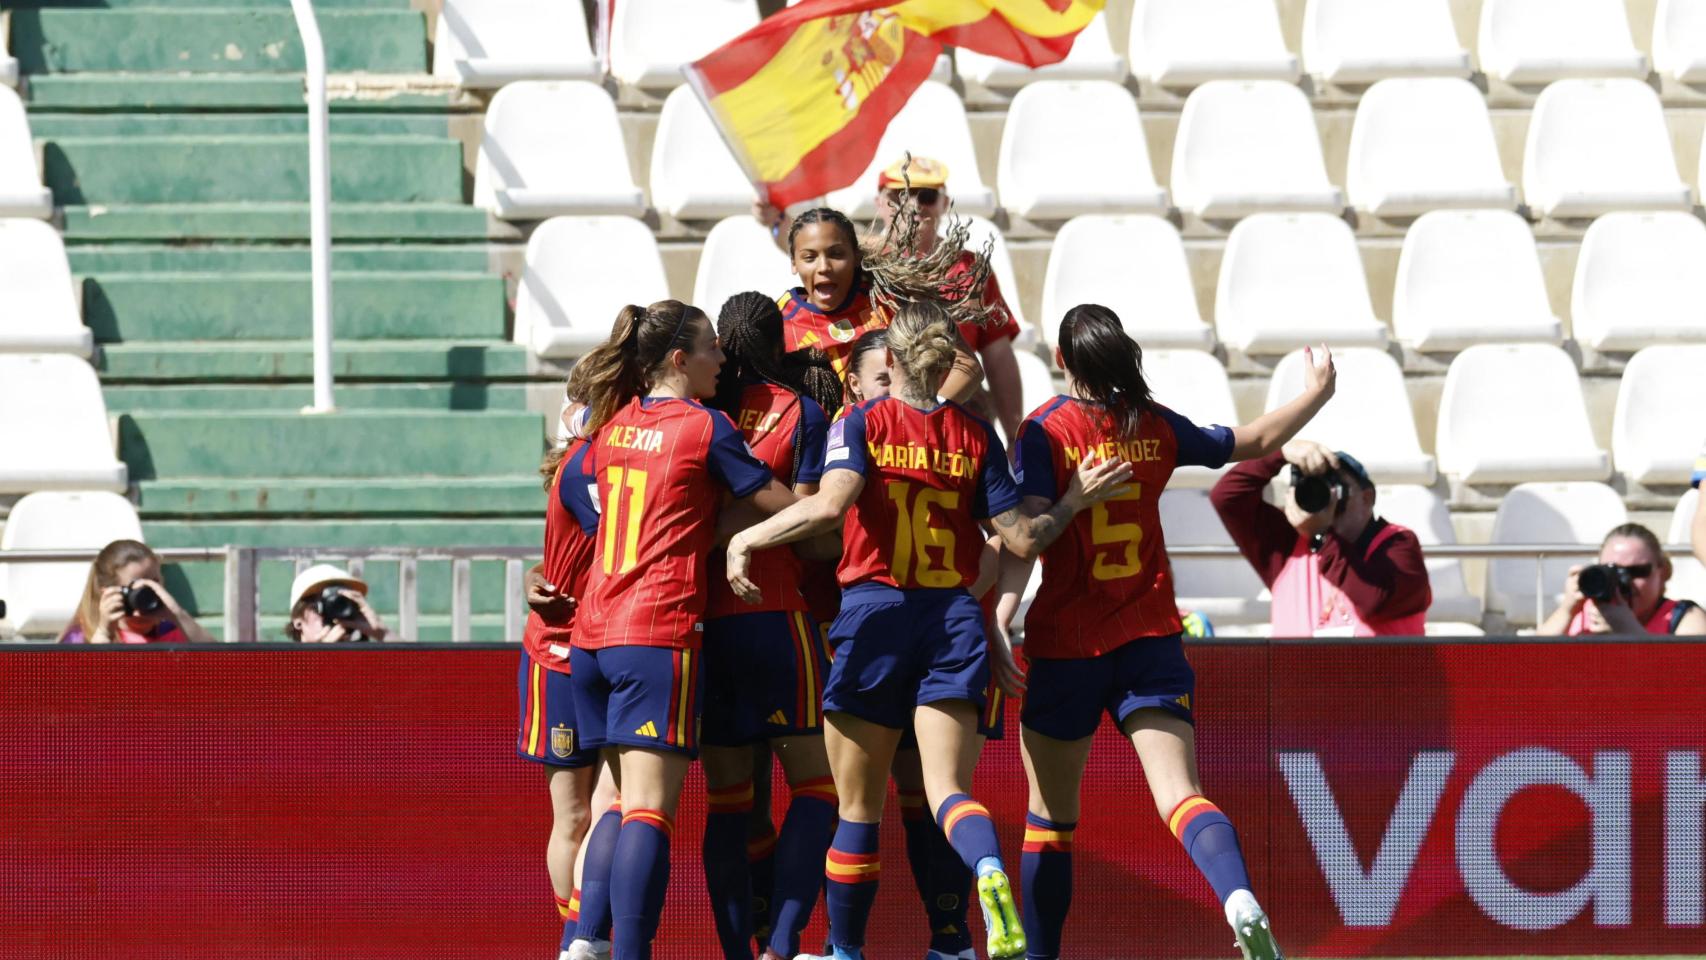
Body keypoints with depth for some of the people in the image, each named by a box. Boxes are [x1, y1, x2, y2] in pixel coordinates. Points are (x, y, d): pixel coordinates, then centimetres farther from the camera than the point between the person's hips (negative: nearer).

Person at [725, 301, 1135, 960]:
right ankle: (990, 871, -39)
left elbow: (829, 505, -18)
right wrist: (1076, 500, 21)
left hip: (875, 614, -2)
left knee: (858, 806, 8)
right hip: (954, 619, 2)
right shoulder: (975, 436, 7)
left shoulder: (862, 422, -1)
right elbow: (1021, 536, 6)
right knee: (947, 788, -6)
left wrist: (747, 540, -11)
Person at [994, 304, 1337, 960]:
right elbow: (1253, 441, 18)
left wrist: (1000, 618, -25)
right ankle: (1238, 895, -38)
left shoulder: (1046, 430, -6)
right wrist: (1317, 394, 34)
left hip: (1065, 641, -2)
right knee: (1179, 794, -10)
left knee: (1051, 813, 11)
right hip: (1150, 636, 2)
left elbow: (1029, 529, -18)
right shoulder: (1155, 427, 5)